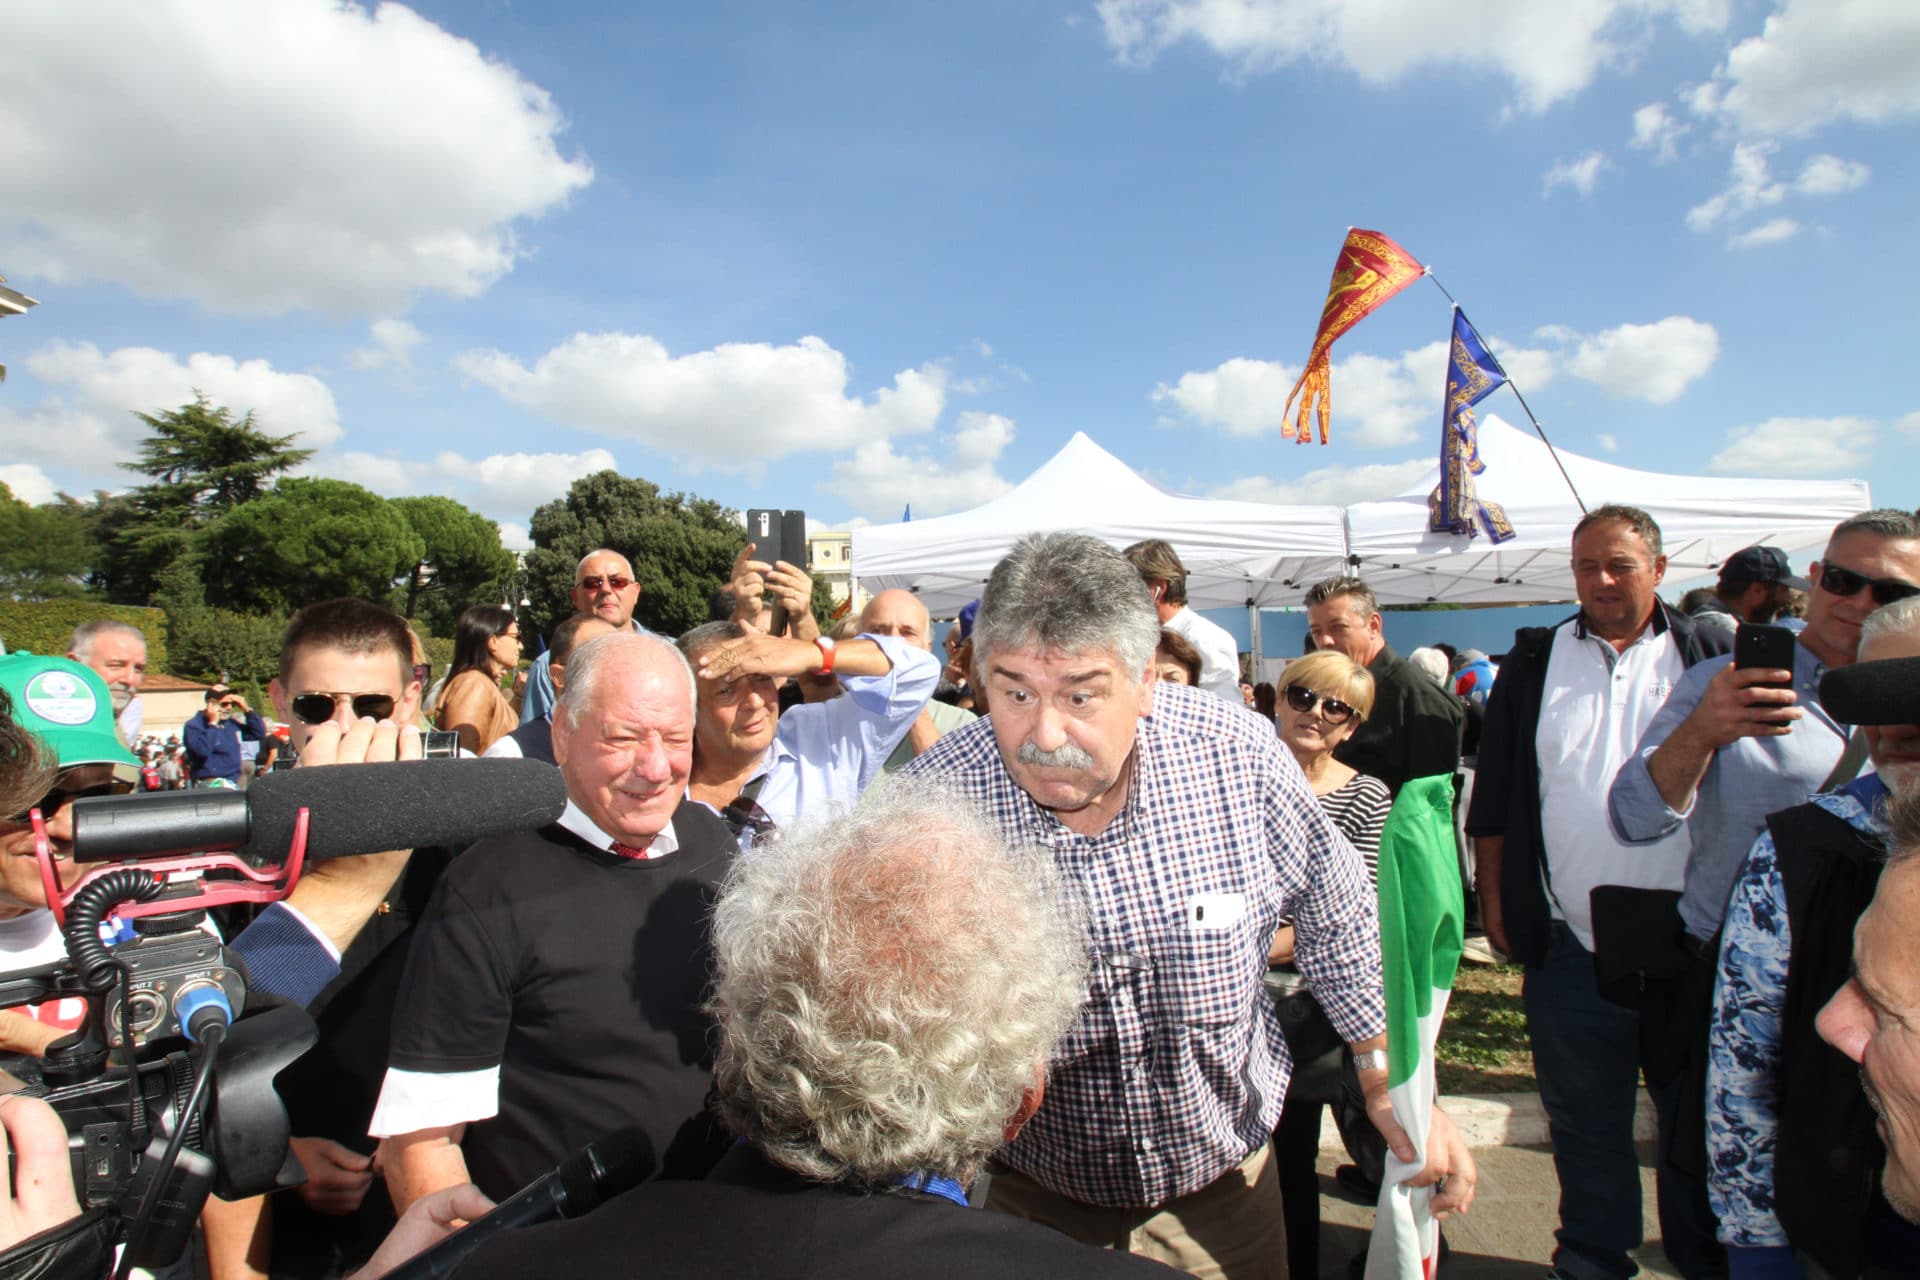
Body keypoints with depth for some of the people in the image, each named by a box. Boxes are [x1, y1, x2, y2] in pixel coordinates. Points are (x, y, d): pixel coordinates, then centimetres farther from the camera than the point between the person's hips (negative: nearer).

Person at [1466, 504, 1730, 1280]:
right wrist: (1494, 897, 1)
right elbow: (1494, 793, 4)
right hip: (1572, 943, 1)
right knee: (1583, 1115, 14)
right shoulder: (1534, 662, 3)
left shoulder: (1706, 656, 1)